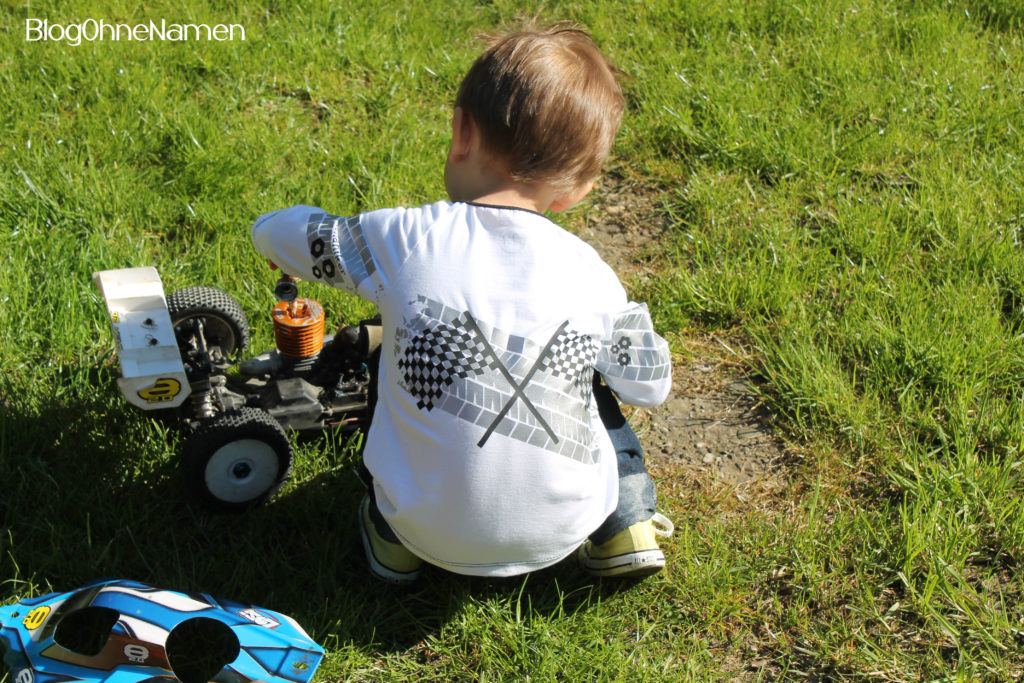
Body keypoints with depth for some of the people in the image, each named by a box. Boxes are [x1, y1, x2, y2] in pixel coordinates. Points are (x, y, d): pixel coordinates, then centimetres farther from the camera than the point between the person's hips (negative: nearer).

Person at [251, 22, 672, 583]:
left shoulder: (402, 240, -12)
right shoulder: (590, 274, -8)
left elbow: (272, 232, 4)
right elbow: (650, 387, 6)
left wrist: (277, 230, 28)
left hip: (432, 532, -1)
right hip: (563, 531, 1)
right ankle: (625, 528, 25)